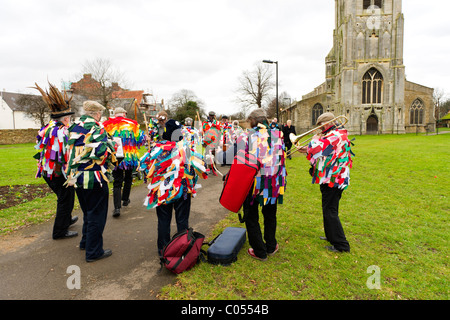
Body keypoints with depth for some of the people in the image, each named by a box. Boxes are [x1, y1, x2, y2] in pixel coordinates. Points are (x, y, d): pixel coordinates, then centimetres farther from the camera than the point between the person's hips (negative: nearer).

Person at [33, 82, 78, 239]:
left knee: (63, 197, 26)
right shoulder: (62, 132, -22)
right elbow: (68, 154, -25)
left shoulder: (46, 129, 7)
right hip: (60, 173, -9)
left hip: (48, 172, 9)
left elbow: (40, 148, 15)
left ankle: (66, 219, 45)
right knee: (66, 200, 5)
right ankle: (60, 231, 14)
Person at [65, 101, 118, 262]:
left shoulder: (74, 129, 9)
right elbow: (103, 152, -21)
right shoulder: (97, 129, -15)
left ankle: (86, 241, 39)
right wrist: (112, 143, -3)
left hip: (77, 177, 8)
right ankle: (93, 252, 12)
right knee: (96, 215, 4)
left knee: (87, 212, 24)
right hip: (95, 178, -8)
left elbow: (71, 151, 16)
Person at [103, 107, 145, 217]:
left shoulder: (108, 125, 1)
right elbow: (140, 140, -2)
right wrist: (142, 134, 19)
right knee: (128, 178, 24)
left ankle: (117, 207, -10)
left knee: (117, 183, 3)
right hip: (130, 157, 1)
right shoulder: (132, 124, -1)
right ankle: (125, 199, 36)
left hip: (115, 158, 0)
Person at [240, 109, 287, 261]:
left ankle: (259, 251, 20)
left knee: (251, 217, 12)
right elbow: (282, 158, 6)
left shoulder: (247, 137, -10)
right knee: (270, 215, 22)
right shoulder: (278, 134, -1)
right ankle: (271, 247, 35)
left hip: (253, 182, -3)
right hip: (273, 183, 3)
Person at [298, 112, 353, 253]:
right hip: (332, 178, 11)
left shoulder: (334, 135, -19)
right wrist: (306, 150, 11)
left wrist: (315, 138, -6)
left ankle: (341, 245, 4)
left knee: (330, 211, -4)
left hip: (331, 179, -11)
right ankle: (331, 236, 35)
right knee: (329, 209, 21)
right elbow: (323, 153, 20)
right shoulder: (337, 134, 15)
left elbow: (316, 150, -25)